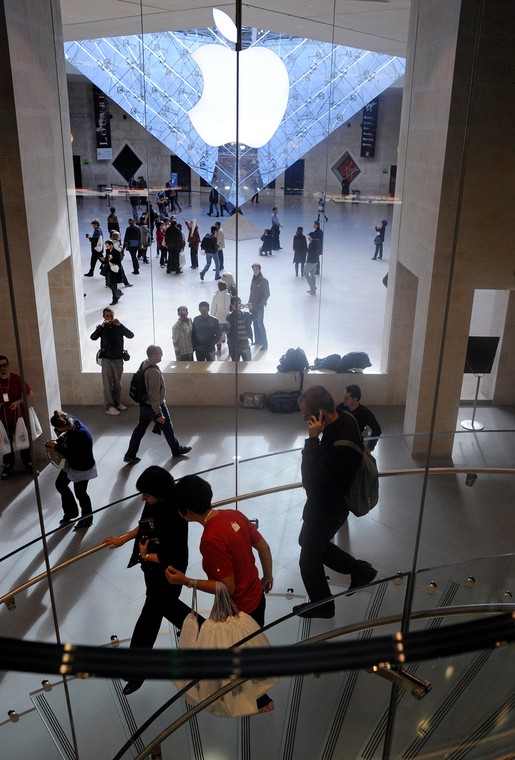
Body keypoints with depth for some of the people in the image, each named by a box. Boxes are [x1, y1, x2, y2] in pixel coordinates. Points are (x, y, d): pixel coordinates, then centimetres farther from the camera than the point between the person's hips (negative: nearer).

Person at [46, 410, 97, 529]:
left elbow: (72, 455, -31)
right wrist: (59, 440, -11)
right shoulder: (72, 421, -15)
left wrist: (56, 446, -25)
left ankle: (87, 519, 36)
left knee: (80, 493, 10)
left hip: (82, 468, -9)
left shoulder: (81, 435, -39)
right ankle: (71, 512, 42)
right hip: (72, 464, 9)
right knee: (60, 484, 21)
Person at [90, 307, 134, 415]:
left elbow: (131, 335, -13)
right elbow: (93, 337, -17)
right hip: (106, 359, -2)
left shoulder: (119, 327, 1)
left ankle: (117, 403, 26)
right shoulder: (102, 327, 1)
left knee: (118, 383, 10)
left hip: (118, 359, 2)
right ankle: (108, 407, 3)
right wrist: (102, 326, -27)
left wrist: (120, 325, -24)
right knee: (107, 384, -2)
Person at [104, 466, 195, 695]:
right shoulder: (153, 503, -11)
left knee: (150, 618, 7)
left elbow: (173, 558, -29)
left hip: (166, 575, -8)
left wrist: (145, 556, -16)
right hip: (152, 569, 9)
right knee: (165, 605, 28)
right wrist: (122, 539, 8)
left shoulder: (175, 516, -34)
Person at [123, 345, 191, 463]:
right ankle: (177, 450, 34)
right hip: (155, 406, -8)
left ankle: (130, 455, 21)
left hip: (144, 404, 8)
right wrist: (159, 414, -24)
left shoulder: (144, 364, -2)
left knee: (140, 428, 16)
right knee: (167, 428, 14)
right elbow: (154, 395, -29)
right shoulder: (154, 372, -31)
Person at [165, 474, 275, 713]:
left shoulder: (212, 540, -35)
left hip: (239, 610, -8)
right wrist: (268, 576, 17)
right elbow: (263, 547, 0)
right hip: (256, 597, 8)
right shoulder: (233, 514, -11)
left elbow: (227, 588, -28)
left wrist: (186, 581, -23)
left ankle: (261, 701, 46)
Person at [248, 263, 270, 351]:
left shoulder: (264, 280, -11)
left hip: (259, 306, -7)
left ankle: (264, 344, 1)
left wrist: (259, 305, -16)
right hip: (252, 306, 7)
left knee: (260, 324, -6)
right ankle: (257, 341, 23)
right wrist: (249, 303, 4)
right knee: (255, 324, 12)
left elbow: (267, 294, -13)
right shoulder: (253, 279, 9)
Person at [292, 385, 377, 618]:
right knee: (308, 542, 29)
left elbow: (311, 481, -36)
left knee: (309, 559, 14)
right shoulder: (344, 419, -9)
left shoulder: (341, 446, -38)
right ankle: (360, 570, 41)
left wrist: (313, 439, -38)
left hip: (327, 509, -9)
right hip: (329, 500, 9)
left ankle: (322, 605, 40)